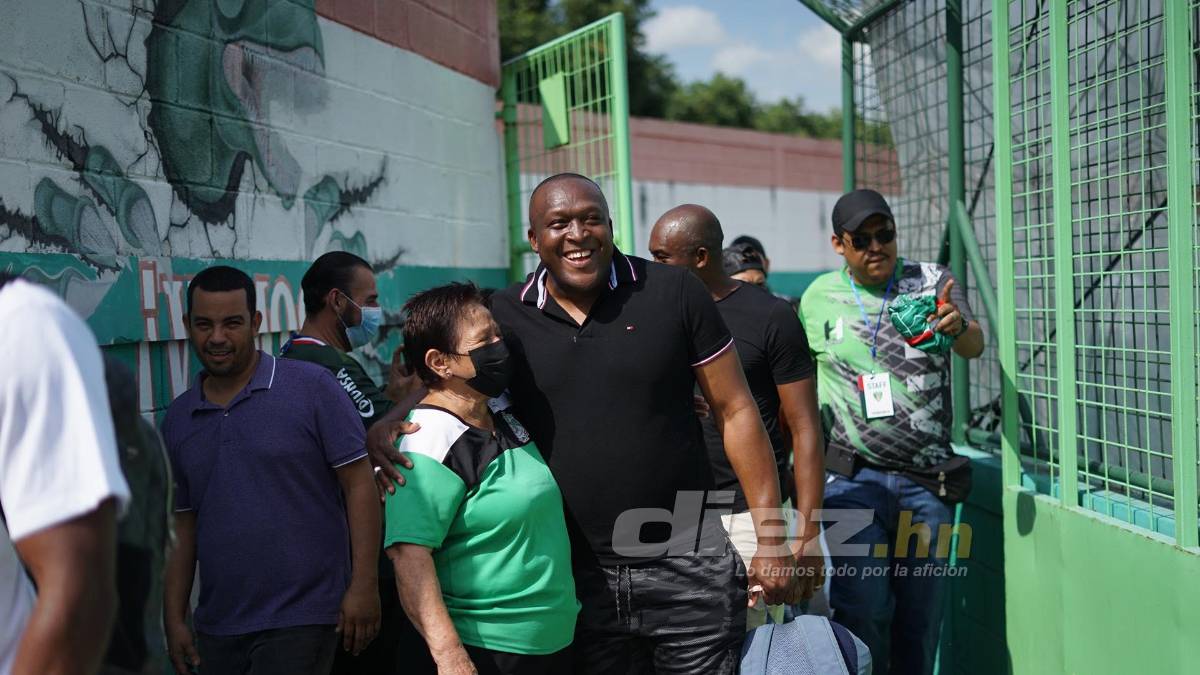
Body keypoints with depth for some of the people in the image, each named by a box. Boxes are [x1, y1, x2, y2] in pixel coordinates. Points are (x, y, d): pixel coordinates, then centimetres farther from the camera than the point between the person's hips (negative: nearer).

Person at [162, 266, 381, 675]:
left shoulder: (312, 388, -6)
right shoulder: (178, 419, 9)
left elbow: (358, 484, -7)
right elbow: (181, 525, 13)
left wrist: (363, 585, -12)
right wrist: (174, 619, 8)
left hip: (301, 620, -5)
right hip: (217, 627, 5)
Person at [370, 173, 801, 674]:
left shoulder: (673, 293, -4)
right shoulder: (503, 317, 0)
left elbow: (735, 411, 0)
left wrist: (771, 537, -4)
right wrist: (386, 426, -10)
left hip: (685, 562, -1)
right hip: (575, 577, 2)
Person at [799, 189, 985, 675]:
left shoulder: (933, 281, 2)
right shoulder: (820, 298, 4)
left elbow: (975, 347, -11)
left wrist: (957, 328, -34)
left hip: (927, 481, 1)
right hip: (854, 477, -1)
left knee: (922, 612, 8)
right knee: (864, 610, -7)